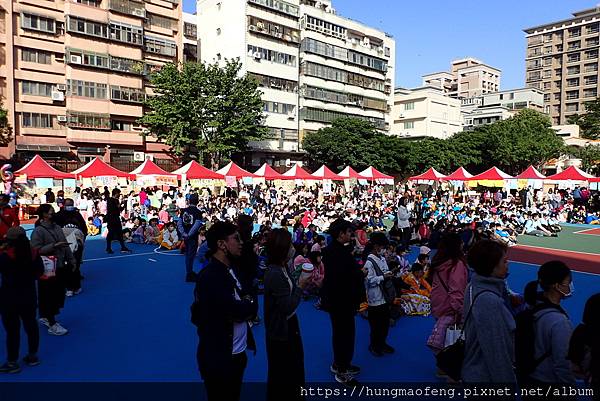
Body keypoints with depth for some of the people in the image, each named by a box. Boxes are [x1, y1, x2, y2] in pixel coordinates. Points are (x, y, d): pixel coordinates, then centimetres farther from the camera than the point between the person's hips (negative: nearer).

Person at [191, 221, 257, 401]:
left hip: (237, 353, 9)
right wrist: (250, 304, -8)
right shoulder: (210, 276, -24)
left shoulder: (229, 270, 6)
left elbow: (246, 298, 8)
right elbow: (237, 311, -29)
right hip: (219, 358, -8)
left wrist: (246, 304, -14)